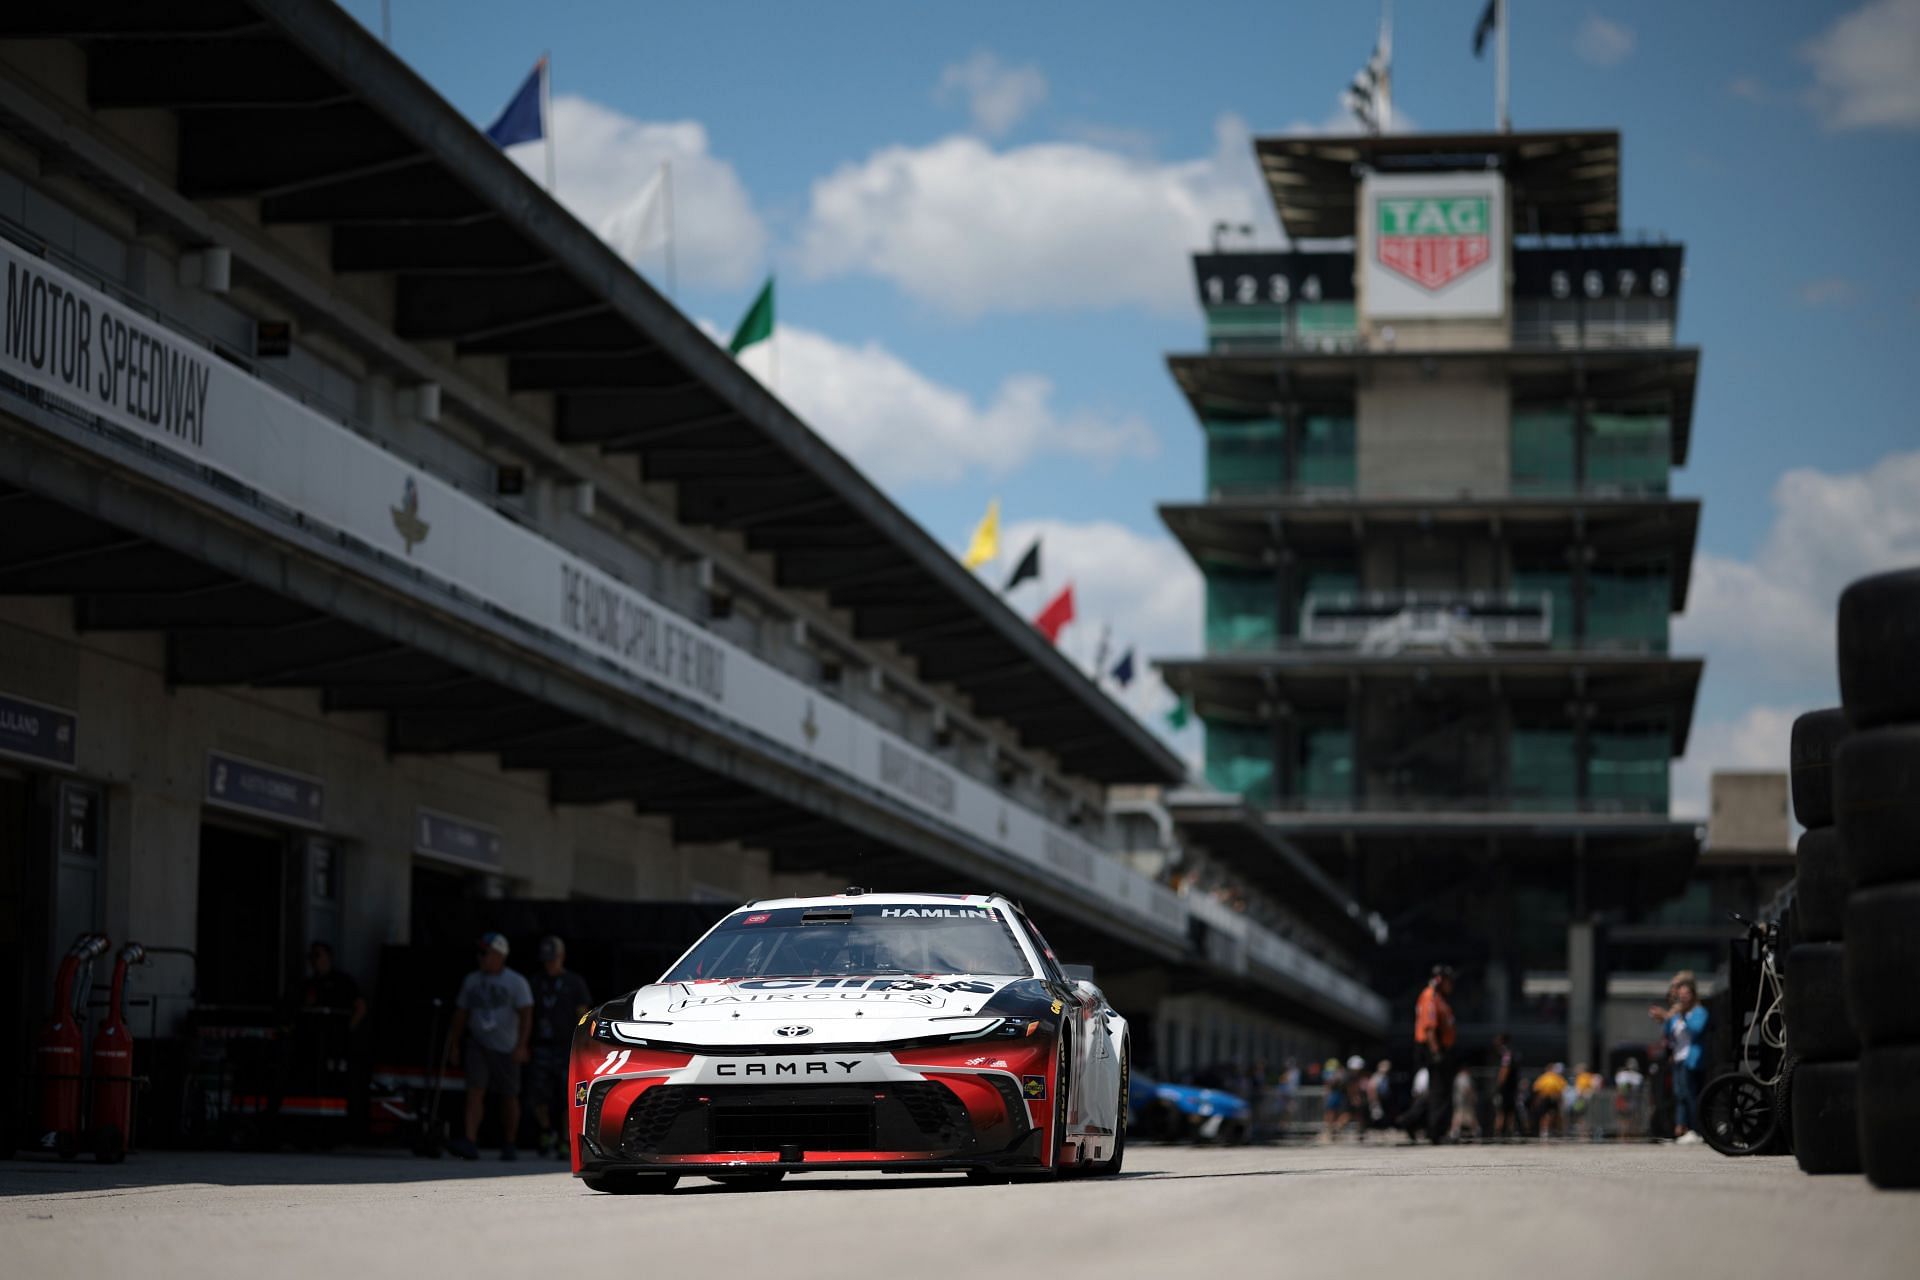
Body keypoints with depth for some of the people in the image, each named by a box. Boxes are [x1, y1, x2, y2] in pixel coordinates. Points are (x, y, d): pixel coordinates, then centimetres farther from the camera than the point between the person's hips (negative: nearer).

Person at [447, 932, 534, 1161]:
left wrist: (521, 1045, -22)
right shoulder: (472, 980, 9)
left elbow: (526, 1015, -11)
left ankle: (509, 1146, 20)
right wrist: (455, 1045, 12)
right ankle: (470, 1143, -24)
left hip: (506, 1048, -2)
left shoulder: (516, 982, -4)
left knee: (509, 1097, 6)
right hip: (477, 1045, 2)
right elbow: (461, 1013, 15)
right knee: (475, 1090, -14)